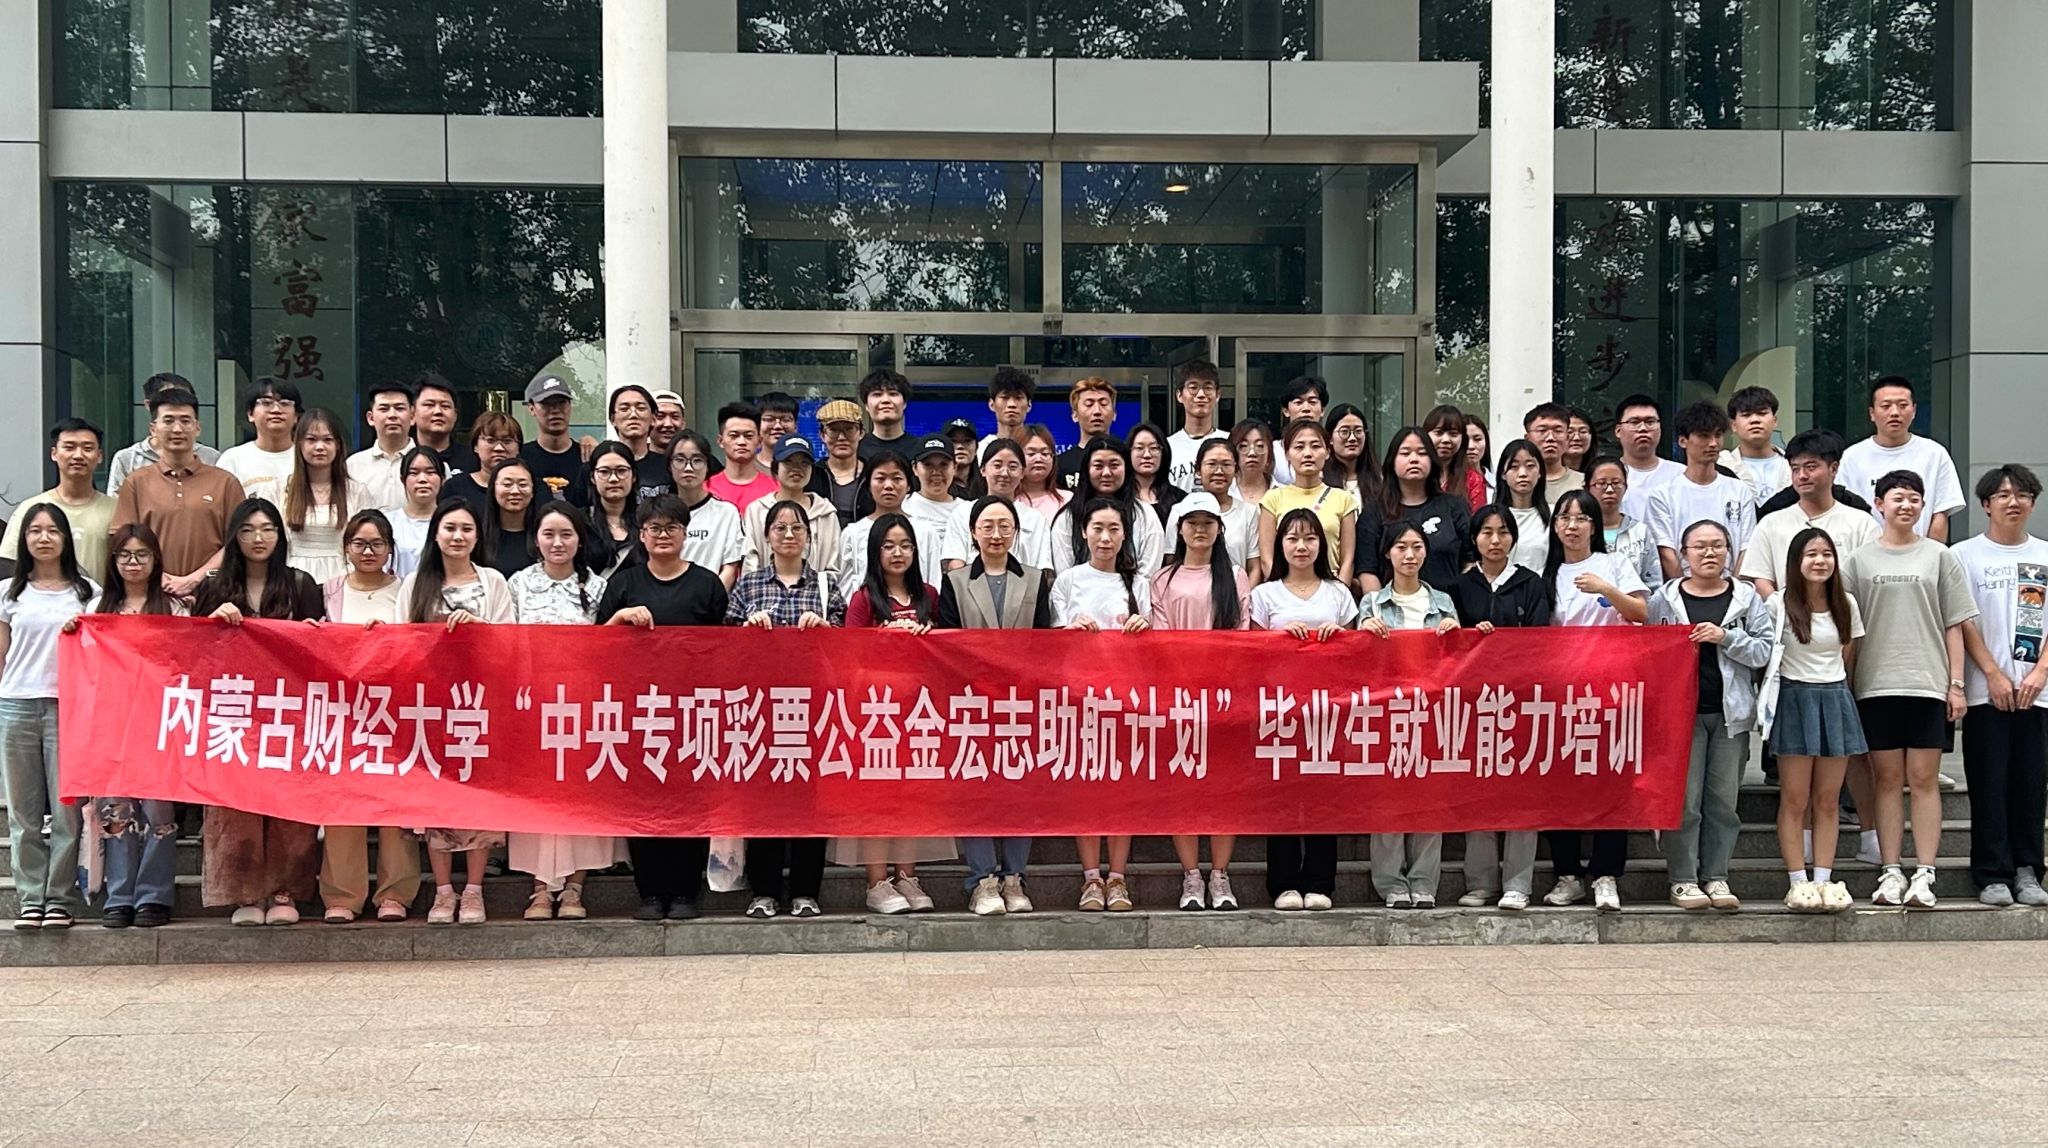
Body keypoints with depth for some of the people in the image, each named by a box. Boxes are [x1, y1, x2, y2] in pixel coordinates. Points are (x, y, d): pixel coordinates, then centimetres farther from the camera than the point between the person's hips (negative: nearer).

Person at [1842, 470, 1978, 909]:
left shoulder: (1940, 557, 8)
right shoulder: (1858, 560, 8)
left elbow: (1953, 625, 6)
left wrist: (1956, 682, 0)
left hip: (1928, 683, -1)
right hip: (1876, 685, 1)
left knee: (1924, 779, -1)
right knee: (1887, 779, 3)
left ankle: (1924, 875, 2)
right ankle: (1890, 873, 7)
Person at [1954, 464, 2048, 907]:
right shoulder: (1965, 554, 2)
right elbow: (1964, 623, -2)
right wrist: (1995, 675, -10)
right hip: (1986, 692, -2)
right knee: (1989, 784, -2)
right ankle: (1993, 875, 3)